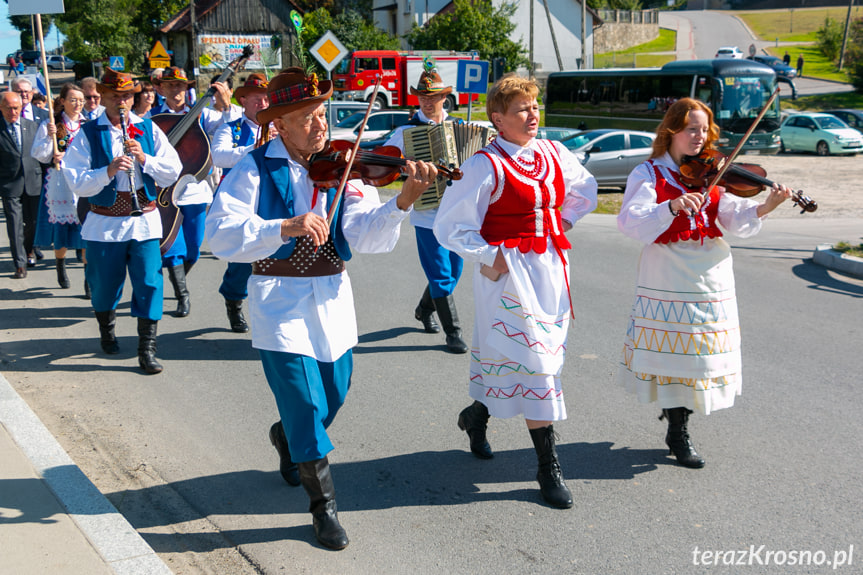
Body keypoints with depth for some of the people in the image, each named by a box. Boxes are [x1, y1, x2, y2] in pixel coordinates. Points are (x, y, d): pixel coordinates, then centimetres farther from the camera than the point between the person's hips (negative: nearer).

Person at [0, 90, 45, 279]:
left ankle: (27, 250, 38)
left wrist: (43, 177, 8)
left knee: (33, 222, 12)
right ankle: (20, 265, 3)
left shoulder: (33, 126, 7)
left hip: (33, 182, 3)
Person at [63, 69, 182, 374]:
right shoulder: (88, 134, -1)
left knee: (149, 283, -5)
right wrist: (108, 171, -24)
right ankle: (106, 331, 42)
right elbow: (77, 183, -9)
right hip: (104, 223, -1)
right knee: (105, 284, 12)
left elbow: (173, 171, 0)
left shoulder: (148, 129, 5)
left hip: (144, 220, 1)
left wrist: (145, 158, -15)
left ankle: (147, 349, 4)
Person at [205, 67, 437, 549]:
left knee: (333, 396, 15)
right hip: (280, 301, -4)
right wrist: (285, 227, -31)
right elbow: (221, 234, -19)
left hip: (331, 298, 4)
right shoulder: (255, 170, -7)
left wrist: (404, 200, -29)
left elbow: (367, 236, -11)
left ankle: (288, 440, 49)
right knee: (305, 404, -5)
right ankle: (324, 505, 14)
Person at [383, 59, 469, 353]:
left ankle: (424, 310, 40)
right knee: (441, 276, -4)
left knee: (453, 271, 15)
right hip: (427, 214, -4)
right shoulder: (407, 131, -3)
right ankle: (453, 332, 7)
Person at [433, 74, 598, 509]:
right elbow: (450, 224, -10)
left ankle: (477, 413, 40)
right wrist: (488, 257, -14)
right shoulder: (485, 165, -11)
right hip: (510, 271, -7)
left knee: (548, 350, 15)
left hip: (552, 268, 7)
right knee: (532, 358, -7)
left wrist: (561, 224, 14)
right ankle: (548, 466, 2)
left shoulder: (553, 154, 7)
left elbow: (585, 190, 26)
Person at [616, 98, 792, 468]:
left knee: (701, 352, 7)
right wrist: (673, 207, -33)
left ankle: (679, 421, 26)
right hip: (667, 279, -4)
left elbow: (735, 219, -3)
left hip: (711, 280, 4)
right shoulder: (648, 173, -2)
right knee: (675, 352, 0)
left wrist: (765, 207, -22)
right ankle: (678, 432, 15)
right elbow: (630, 221, -18)